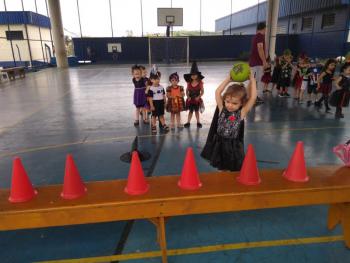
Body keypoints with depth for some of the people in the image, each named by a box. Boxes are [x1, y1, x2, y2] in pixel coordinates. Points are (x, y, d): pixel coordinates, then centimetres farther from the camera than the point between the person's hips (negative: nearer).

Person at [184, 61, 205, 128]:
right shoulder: (189, 83, -3)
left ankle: (198, 122, 22)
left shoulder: (200, 83, -8)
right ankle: (188, 122, 15)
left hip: (197, 99, -1)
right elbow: (187, 91, 4)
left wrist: (199, 97, -15)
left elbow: (202, 91, -5)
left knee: (197, 111, 11)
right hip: (190, 99, 1)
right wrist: (188, 97, -9)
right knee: (190, 111, 8)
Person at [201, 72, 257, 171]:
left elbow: (253, 97, -17)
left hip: (234, 147, -1)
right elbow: (217, 92, -11)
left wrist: (252, 79, -12)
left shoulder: (242, 113, -10)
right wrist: (229, 78, -10)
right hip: (220, 145, 2)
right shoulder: (222, 109, -5)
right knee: (221, 171, 18)